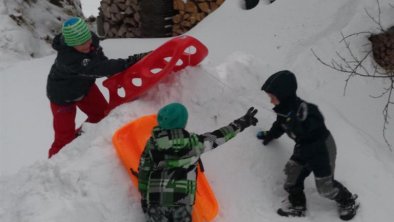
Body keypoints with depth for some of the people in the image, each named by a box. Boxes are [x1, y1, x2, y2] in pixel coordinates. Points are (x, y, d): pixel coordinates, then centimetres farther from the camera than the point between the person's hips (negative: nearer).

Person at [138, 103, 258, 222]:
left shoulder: (152, 144, -1)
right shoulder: (193, 141, -4)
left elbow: (144, 172, 3)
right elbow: (218, 137, 6)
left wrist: (144, 198, 15)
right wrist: (240, 124, 19)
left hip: (156, 198, 1)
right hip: (182, 198, 0)